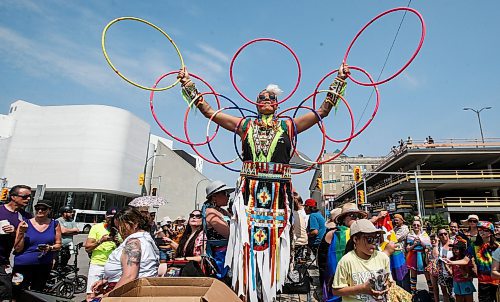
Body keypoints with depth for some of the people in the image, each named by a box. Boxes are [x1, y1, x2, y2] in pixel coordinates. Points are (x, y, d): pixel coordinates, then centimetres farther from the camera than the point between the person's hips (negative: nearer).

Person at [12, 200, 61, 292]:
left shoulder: (55, 224, 0)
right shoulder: (25, 224, -3)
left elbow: (58, 244, 6)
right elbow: (17, 249, -2)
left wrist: (50, 248, -15)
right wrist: (22, 233, -16)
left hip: (44, 266, 2)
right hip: (23, 265, -1)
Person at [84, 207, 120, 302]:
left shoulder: (118, 230, 6)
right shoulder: (96, 227, 0)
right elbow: (87, 248, -3)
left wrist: (118, 243, -9)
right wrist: (100, 241, -18)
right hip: (97, 264, -2)